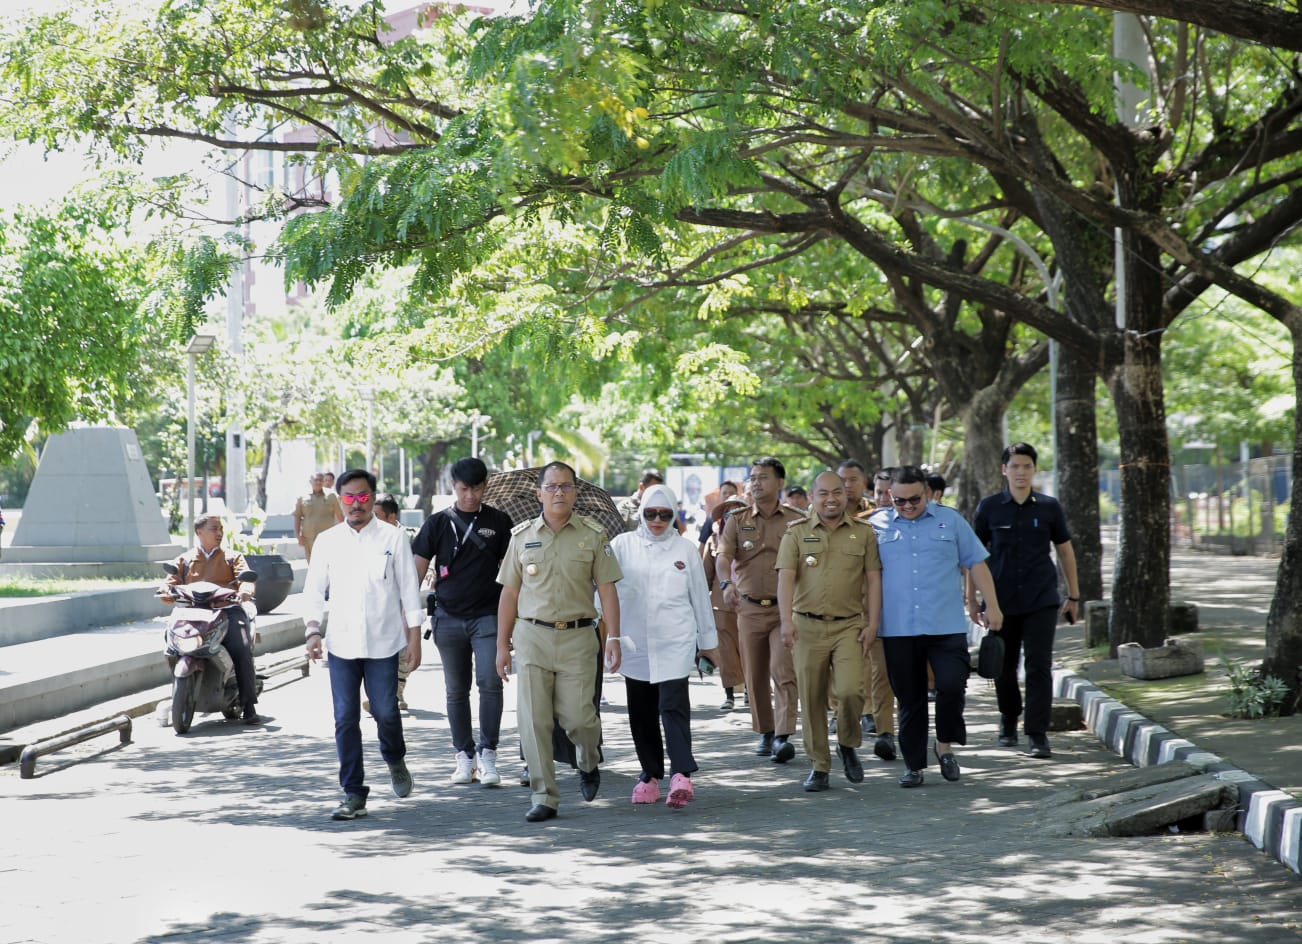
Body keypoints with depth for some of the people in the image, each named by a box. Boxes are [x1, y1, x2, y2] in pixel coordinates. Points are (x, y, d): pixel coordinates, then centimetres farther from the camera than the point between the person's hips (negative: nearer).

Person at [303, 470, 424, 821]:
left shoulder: (393, 538, 1)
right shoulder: (327, 541, 7)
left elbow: (409, 589, 3)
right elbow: (314, 590, 10)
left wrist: (415, 637, 0)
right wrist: (312, 630, -5)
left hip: (382, 643, -2)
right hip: (341, 643, 2)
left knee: (385, 712, -2)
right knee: (346, 720, 0)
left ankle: (395, 760, 31)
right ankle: (353, 795, 6)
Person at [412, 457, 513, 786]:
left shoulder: (498, 522, 4)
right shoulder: (438, 524, 5)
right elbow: (417, 571, 5)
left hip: (488, 615, -2)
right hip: (449, 618, 2)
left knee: (490, 683, -12)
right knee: (456, 690, 7)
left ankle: (487, 756, -7)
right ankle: (464, 757, 14)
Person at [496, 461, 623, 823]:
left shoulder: (593, 535, 2)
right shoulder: (522, 535, 7)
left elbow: (607, 589, 1)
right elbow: (510, 593, 10)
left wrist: (613, 637, -8)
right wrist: (502, 643, 7)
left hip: (577, 636, -2)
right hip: (532, 635, 2)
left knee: (577, 717, -5)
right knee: (534, 719, -3)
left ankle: (589, 762, 29)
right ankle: (544, 797, 5)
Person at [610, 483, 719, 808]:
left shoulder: (685, 549, 7)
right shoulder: (623, 545, 6)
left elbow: (700, 597, 13)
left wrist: (708, 641, 16)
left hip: (675, 643, -2)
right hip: (634, 643, 2)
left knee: (673, 707, -14)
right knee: (641, 712, 7)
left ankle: (681, 775, -23)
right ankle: (650, 775, 18)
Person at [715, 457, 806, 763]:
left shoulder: (795, 521, 4)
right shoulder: (737, 521, 7)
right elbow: (723, 556, -7)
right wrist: (727, 583, -27)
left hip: (785, 608, -3)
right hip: (750, 608, 3)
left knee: (784, 671, -14)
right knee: (754, 676, 8)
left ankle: (784, 736, -18)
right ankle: (765, 732, 21)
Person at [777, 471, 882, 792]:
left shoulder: (863, 532, 7)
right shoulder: (796, 533, 5)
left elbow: (873, 579, 6)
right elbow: (786, 577, -4)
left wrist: (872, 623, -2)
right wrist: (786, 620, -16)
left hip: (849, 625, -1)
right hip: (808, 626, 1)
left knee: (850, 690, -16)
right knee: (812, 699, 3)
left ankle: (848, 745, 11)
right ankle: (818, 767, 14)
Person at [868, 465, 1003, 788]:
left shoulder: (950, 520, 7)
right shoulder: (876, 525, 7)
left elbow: (976, 563, 10)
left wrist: (992, 606, 5)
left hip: (946, 627, -1)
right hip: (898, 629, 1)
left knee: (952, 685, -14)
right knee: (909, 699, 5)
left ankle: (945, 745, 11)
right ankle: (914, 765, 15)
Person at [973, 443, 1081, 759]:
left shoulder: (1049, 507, 3)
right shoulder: (989, 507, 2)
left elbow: (1065, 551, 13)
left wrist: (1074, 596, 13)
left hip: (1041, 602, -1)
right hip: (1002, 602, 1)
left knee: (1039, 667, -8)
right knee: (1004, 667, 10)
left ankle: (1038, 735, -6)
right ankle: (1008, 721, 32)